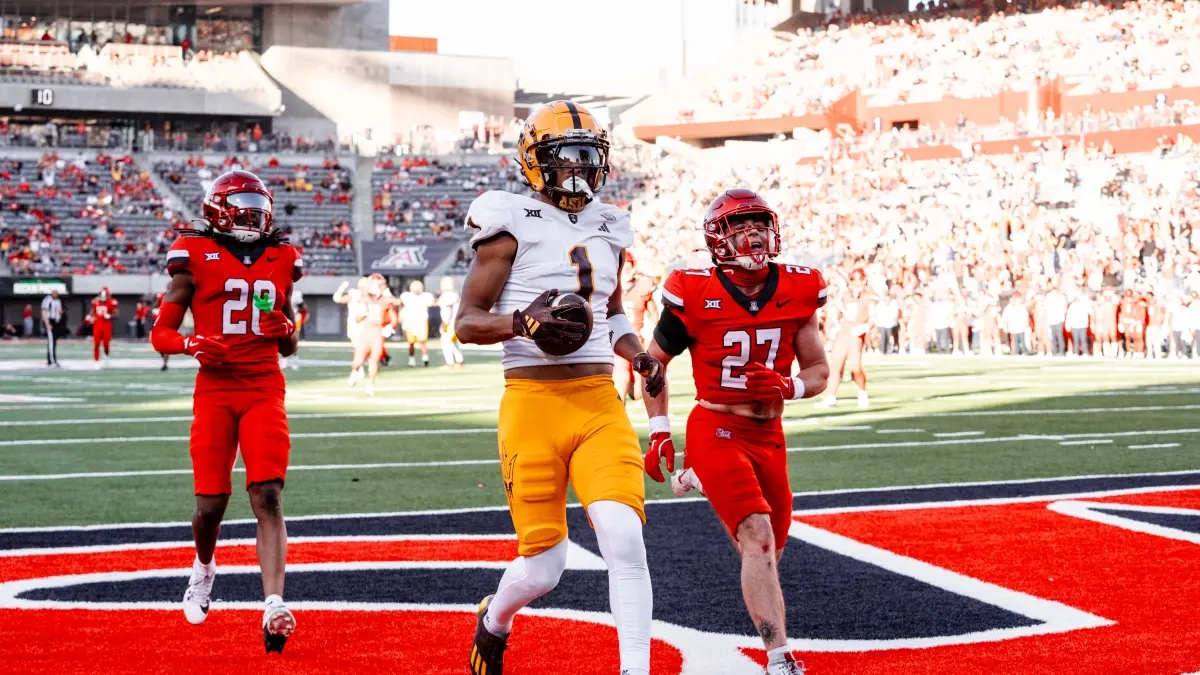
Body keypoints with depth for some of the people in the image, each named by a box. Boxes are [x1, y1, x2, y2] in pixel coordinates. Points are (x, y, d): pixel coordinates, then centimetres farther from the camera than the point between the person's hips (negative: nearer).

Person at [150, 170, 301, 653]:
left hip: (265, 391, 2)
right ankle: (203, 568, 35)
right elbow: (161, 333, 3)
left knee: (268, 497, -13)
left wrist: (286, 330, -3)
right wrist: (191, 344, -18)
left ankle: (274, 608, -22)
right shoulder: (196, 260, 1)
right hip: (215, 391, -2)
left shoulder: (280, 262, 12)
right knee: (211, 502, 0)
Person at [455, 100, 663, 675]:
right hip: (533, 406, -4)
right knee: (543, 567, 1)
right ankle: (493, 622, 35)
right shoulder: (512, 224, -2)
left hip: (600, 406, 4)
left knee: (624, 539, -16)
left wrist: (638, 356, 10)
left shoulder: (608, 229, 15)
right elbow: (466, 323, -3)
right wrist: (523, 322, -22)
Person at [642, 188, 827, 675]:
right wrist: (659, 433, 0)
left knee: (770, 548, 16)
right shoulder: (695, 293, -11)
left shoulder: (796, 291, -2)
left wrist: (786, 388, -16)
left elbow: (819, 371, 6)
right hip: (716, 430, -5)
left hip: (769, 435, 5)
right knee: (758, 537, -22)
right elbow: (654, 362, 5)